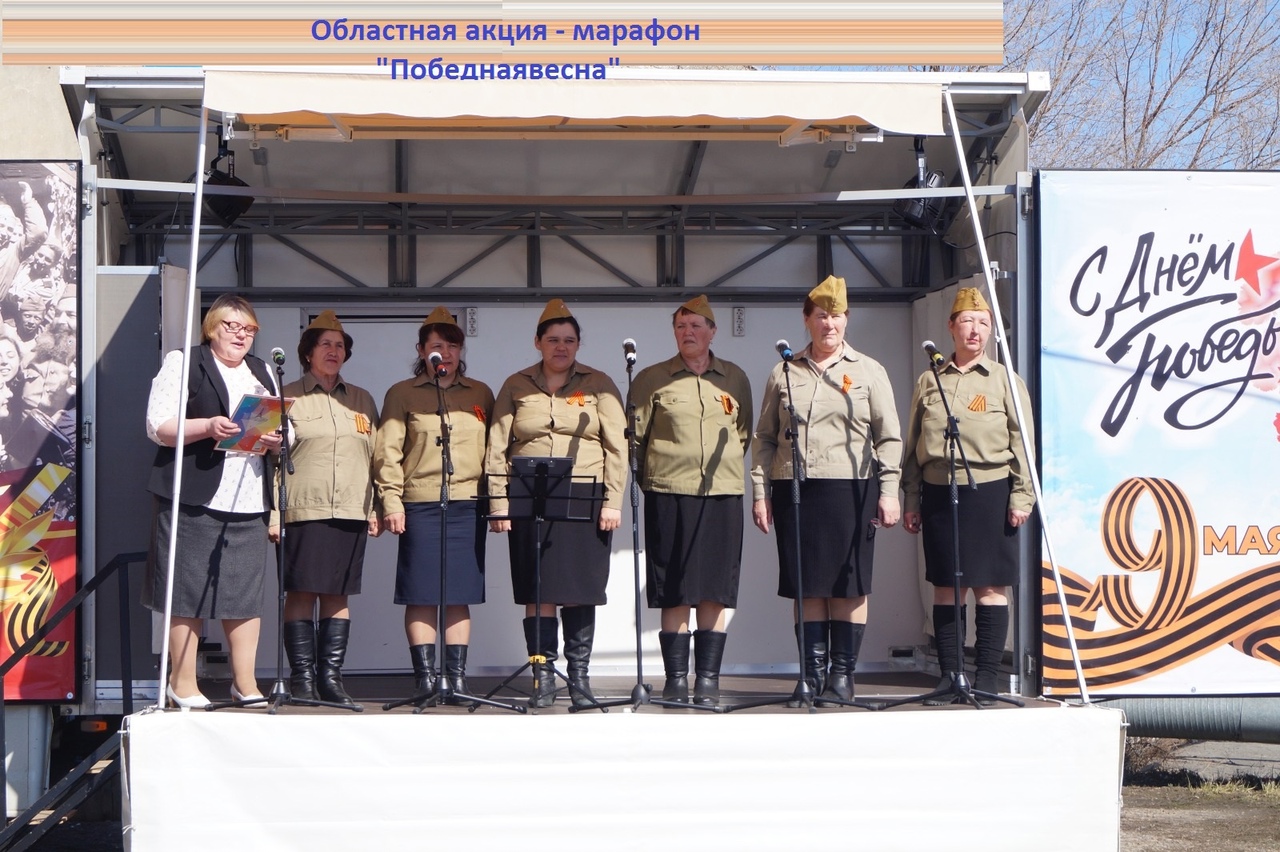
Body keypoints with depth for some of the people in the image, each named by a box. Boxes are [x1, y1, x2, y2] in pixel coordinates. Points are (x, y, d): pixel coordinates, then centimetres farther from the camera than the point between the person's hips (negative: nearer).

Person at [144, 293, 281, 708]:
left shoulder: (262, 372, 21)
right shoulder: (182, 364, 3)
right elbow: (158, 426, -5)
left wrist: (275, 439, -1)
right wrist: (207, 427, -19)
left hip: (249, 500, 5)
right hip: (195, 498, -5)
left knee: (247, 591, 3)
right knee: (188, 590, -3)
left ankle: (245, 682, 10)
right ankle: (182, 682, 5)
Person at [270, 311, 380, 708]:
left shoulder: (362, 401, 17)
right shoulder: (288, 397, 6)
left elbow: (376, 458, 17)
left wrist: (375, 508, 8)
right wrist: (272, 512, -7)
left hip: (350, 511, 3)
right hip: (304, 510, -3)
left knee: (338, 594, 4)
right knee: (301, 592, -4)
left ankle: (331, 675, 8)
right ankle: (302, 676, 1)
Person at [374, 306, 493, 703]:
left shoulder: (480, 395, 15)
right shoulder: (402, 394, 7)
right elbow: (387, 451, 2)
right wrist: (391, 501, -6)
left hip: (469, 506, 2)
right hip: (420, 505, -2)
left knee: (460, 596, 3)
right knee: (420, 595, -2)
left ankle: (457, 675, 8)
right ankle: (424, 674, 4)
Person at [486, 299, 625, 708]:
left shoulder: (599, 385, 8)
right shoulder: (516, 386, 10)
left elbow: (616, 446, 4)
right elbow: (497, 448, 8)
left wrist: (612, 501, -4)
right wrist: (498, 503, 0)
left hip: (585, 499, 0)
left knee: (581, 591, 0)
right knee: (538, 592, -2)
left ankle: (579, 676, 9)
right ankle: (543, 678, 3)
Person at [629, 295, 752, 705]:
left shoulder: (735, 379, 12)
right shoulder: (651, 379, 5)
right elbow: (635, 437, 7)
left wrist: (727, 468, 13)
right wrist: (652, 480, 4)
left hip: (723, 494, 2)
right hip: (669, 494, -2)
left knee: (716, 592, 1)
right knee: (675, 592, -2)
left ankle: (708, 679, 7)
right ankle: (676, 679, 3)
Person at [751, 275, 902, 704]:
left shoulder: (869, 371, 8)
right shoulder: (784, 374, 12)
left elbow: (889, 437, 5)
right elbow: (764, 438, 12)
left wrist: (888, 490, -3)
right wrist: (760, 491, 4)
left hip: (852, 491, -1)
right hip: (795, 491, 1)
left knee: (850, 586, 0)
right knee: (807, 586, 2)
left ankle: (843, 671, 9)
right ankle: (813, 670, 10)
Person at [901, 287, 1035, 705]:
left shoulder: (1004, 380, 6)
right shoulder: (929, 381, 12)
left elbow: (1021, 443, 3)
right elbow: (913, 446, 13)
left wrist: (1022, 496, -5)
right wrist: (911, 501, 8)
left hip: (989, 492, -2)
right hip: (939, 493, 2)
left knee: (990, 587, -1)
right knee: (945, 588, 5)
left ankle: (987, 678, 5)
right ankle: (949, 676, 11)